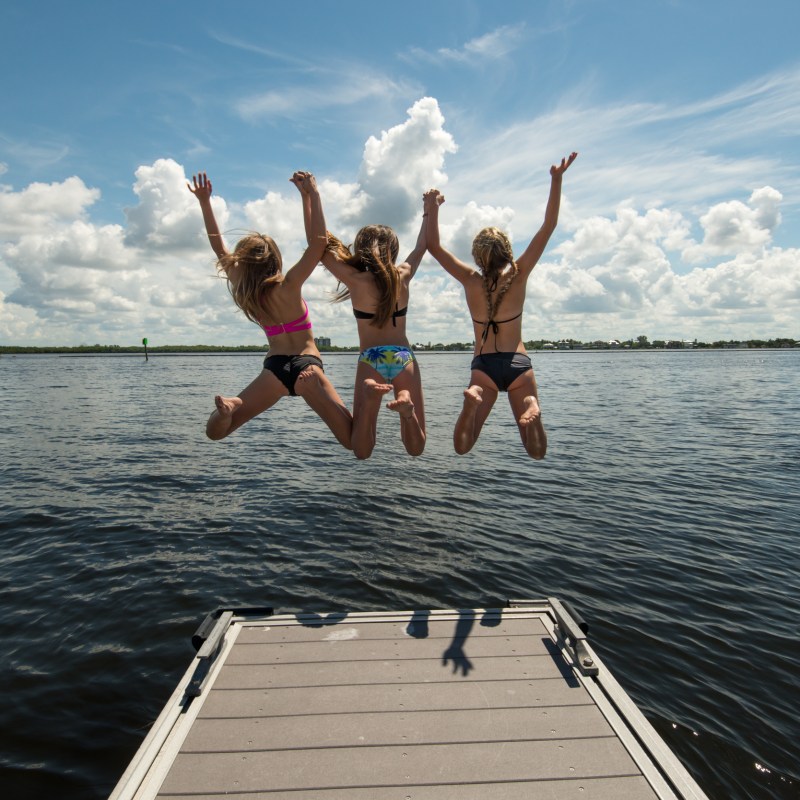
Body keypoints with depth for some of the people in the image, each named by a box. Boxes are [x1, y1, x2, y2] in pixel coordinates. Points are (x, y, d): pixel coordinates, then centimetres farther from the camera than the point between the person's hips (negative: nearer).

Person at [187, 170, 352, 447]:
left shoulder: (241, 288, 6)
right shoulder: (288, 287, -7)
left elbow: (219, 247, 18)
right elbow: (318, 242, -15)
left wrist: (204, 202, 21)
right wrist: (311, 194, -14)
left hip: (274, 367, 4)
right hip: (306, 363, -3)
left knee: (214, 431, 14)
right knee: (355, 442, -11)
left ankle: (230, 408, -19)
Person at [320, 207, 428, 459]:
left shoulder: (355, 279, -3)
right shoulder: (402, 276, 6)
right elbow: (421, 248, 25)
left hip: (370, 360, -2)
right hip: (404, 357, 2)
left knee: (361, 451, 1)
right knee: (415, 448, 7)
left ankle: (370, 398, -28)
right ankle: (407, 406, -25)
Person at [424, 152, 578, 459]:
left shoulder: (470, 281, -4)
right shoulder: (519, 275, -3)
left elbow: (433, 247, 1)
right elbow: (548, 227, -1)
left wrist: (432, 208, 6)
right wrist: (556, 180, -1)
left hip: (483, 365, 0)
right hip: (518, 363, 1)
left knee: (462, 448, -1)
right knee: (537, 452, 3)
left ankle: (473, 401, -31)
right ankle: (531, 412, -30)